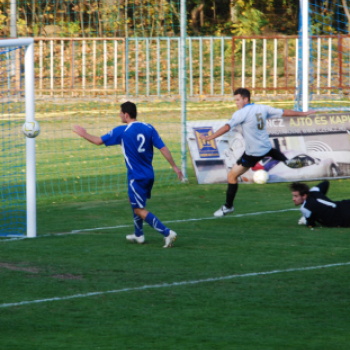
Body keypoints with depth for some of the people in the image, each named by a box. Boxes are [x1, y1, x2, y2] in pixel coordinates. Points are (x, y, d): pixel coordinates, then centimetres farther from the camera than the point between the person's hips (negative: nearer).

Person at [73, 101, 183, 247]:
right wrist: (174, 166, 2)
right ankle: (139, 234, 35)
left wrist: (84, 134, 16)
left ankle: (167, 232, -16)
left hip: (136, 177, -6)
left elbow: (98, 141, -1)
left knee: (139, 210, -2)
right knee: (134, 201, 27)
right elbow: (163, 148, -4)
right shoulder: (148, 128, -1)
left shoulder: (121, 131, -11)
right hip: (149, 174, 6)